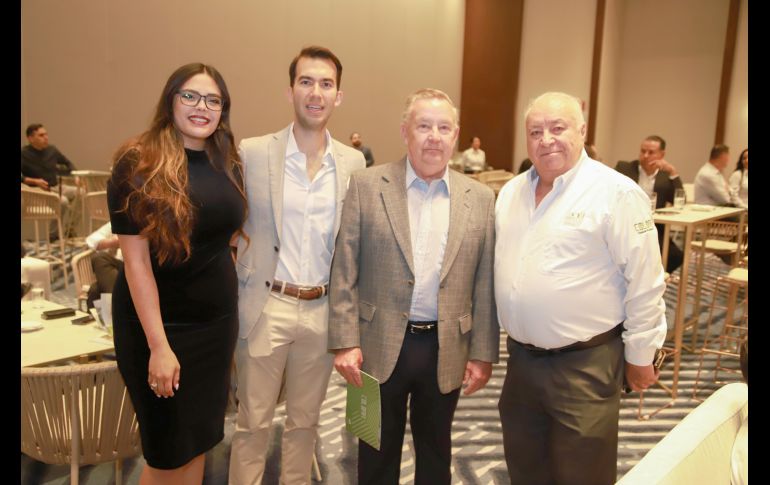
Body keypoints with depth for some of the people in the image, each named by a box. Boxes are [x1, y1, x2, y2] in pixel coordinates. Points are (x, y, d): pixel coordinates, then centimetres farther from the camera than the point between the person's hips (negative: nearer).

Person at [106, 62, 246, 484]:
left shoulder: (229, 163, 3)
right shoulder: (138, 164, -13)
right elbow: (135, 259, -16)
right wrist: (159, 345, -19)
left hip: (217, 318, 5)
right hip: (158, 321, -5)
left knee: (201, 439, 16)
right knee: (167, 451, 9)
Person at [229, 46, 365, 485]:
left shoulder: (354, 162, 2)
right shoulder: (253, 153, -6)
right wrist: (238, 294, -4)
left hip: (324, 311, 3)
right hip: (266, 308, -2)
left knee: (305, 421, 18)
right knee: (253, 422, 12)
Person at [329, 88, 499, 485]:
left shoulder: (480, 198, 2)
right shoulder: (366, 186, -4)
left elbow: (485, 284, 2)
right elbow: (344, 272, -6)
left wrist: (482, 353, 1)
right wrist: (345, 342, -10)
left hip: (446, 352, 2)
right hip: (380, 347, -1)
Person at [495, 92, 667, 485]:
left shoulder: (616, 193, -14)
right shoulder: (511, 192, 6)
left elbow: (644, 283, -11)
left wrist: (640, 355, -7)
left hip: (584, 363, -6)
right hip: (521, 357, 6)